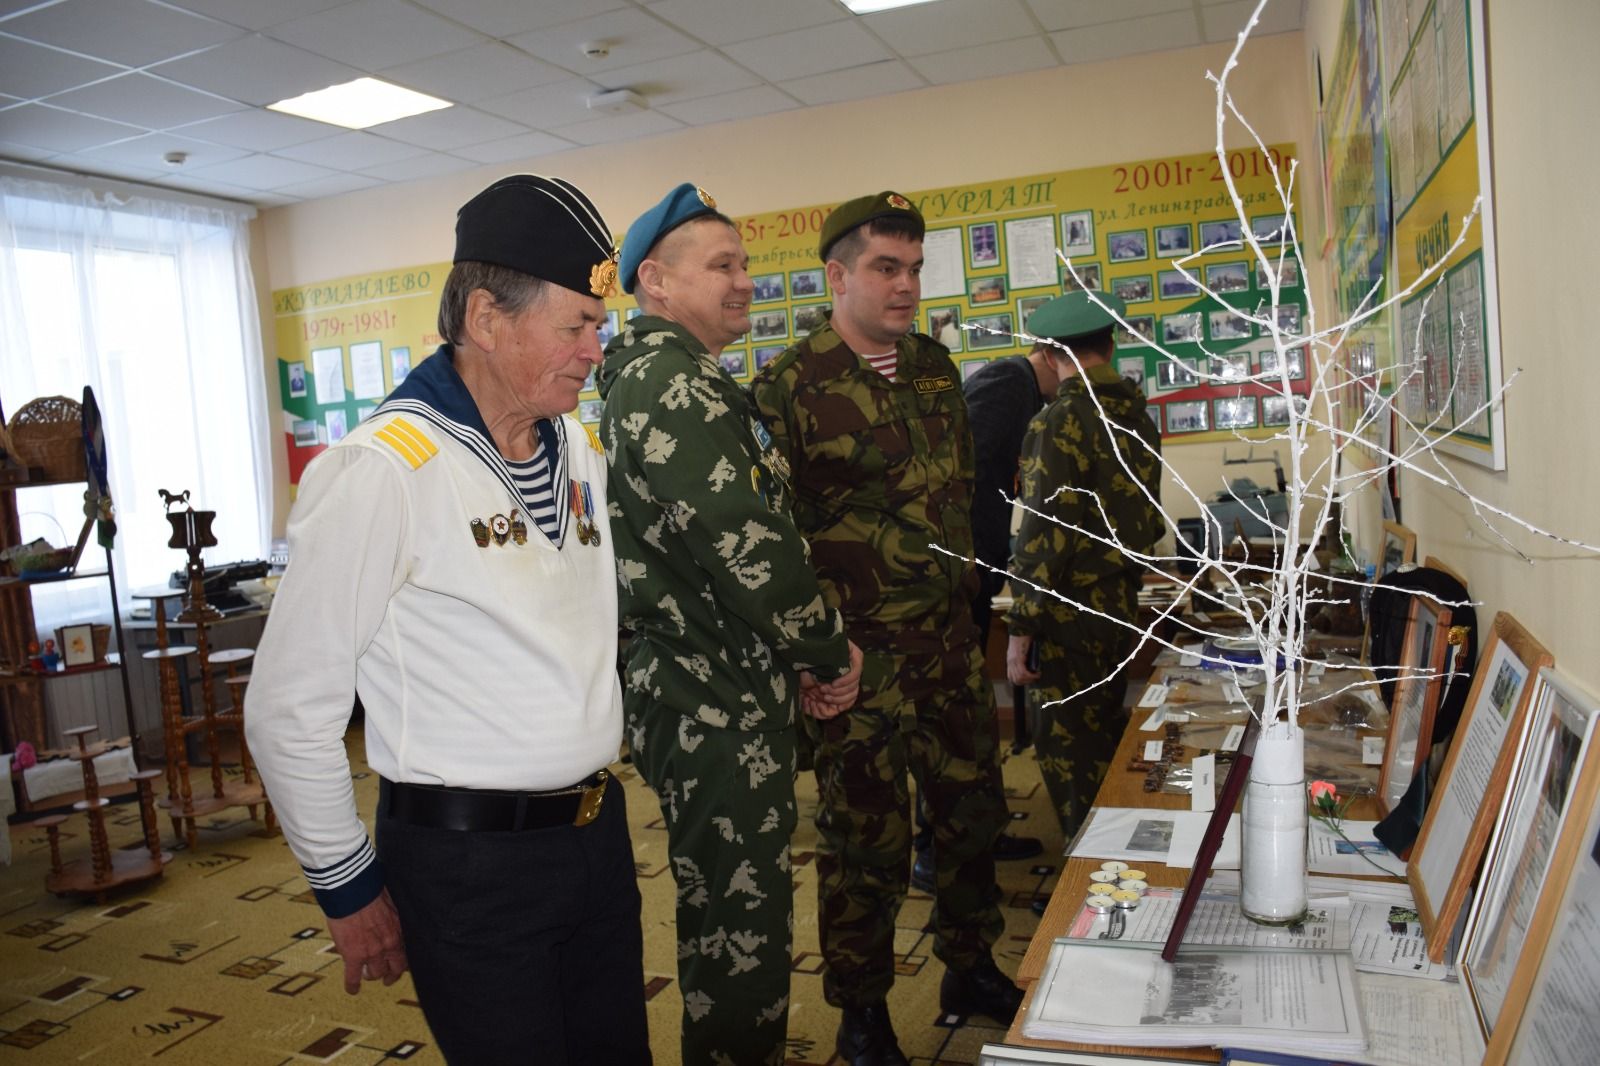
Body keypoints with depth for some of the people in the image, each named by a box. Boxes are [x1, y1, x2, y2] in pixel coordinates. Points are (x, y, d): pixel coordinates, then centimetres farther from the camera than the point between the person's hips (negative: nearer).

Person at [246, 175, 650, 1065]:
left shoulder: (583, 450, 4)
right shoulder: (383, 470, -17)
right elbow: (291, 712, -12)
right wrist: (350, 888, -5)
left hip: (599, 832, 7)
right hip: (469, 861, -6)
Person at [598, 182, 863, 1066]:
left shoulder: (646, 380, 16)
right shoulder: (679, 387, -17)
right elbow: (746, 550, -24)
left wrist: (801, 652, 12)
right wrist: (832, 650, -8)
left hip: (694, 687, 11)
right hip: (719, 705, -11)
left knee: (726, 913, 23)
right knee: (741, 925, 3)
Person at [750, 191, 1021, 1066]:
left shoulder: (934, 366, 8)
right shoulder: (788, 388, -13)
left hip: (949, 641, 6)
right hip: (858, 656, -6)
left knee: (973, 807, 17)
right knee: (865, 837, 7)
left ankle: (970, 969, 40)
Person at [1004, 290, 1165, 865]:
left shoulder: (1057, 423, -17)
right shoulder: (1137, 415, 7)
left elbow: (1042, 535, -20)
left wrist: (1020, 631, -16)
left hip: (1068, 620, -8)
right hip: (1121, 609, 8)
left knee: (1070, 761, 3)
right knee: (1107, 747, 21)